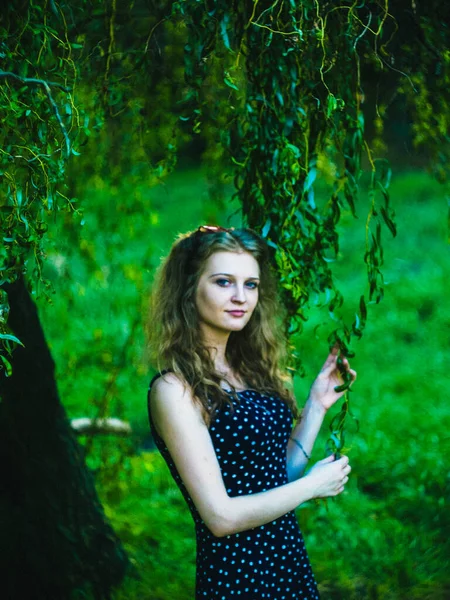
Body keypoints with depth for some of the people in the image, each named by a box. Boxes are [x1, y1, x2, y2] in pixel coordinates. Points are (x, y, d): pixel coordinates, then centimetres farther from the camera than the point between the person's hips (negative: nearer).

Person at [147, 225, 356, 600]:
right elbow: (221, 516, -21)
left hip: (290, 563, 7)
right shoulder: (175, 389, -18)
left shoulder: (248, 369, 4)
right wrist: (313, 485, -11)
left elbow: (279, 476, 8)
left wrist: (317, 404, 4)